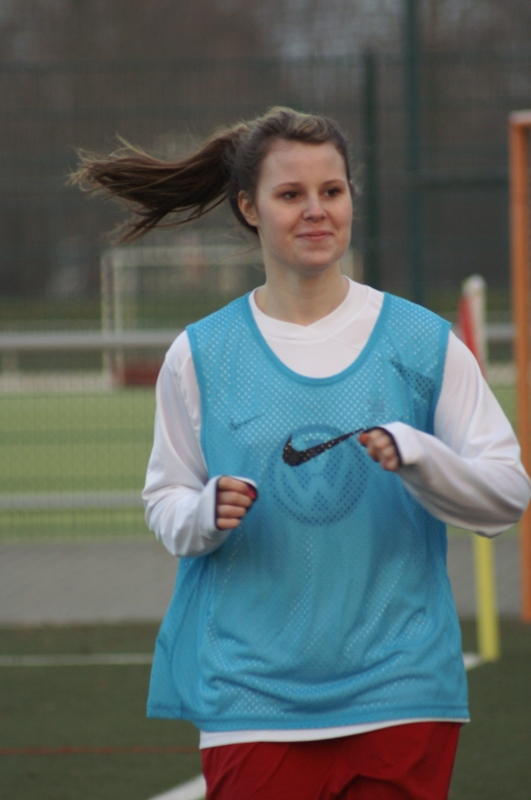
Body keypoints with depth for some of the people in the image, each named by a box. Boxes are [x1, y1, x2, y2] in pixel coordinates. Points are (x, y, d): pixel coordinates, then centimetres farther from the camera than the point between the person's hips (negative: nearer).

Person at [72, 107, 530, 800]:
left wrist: (417, 455, -16)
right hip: (252, 695, 0)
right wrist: (205, 515, -13)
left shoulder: (423, 342, 2)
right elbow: (164, 503, 9)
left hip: (401, 693, 0)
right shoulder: (200, 355, 4)